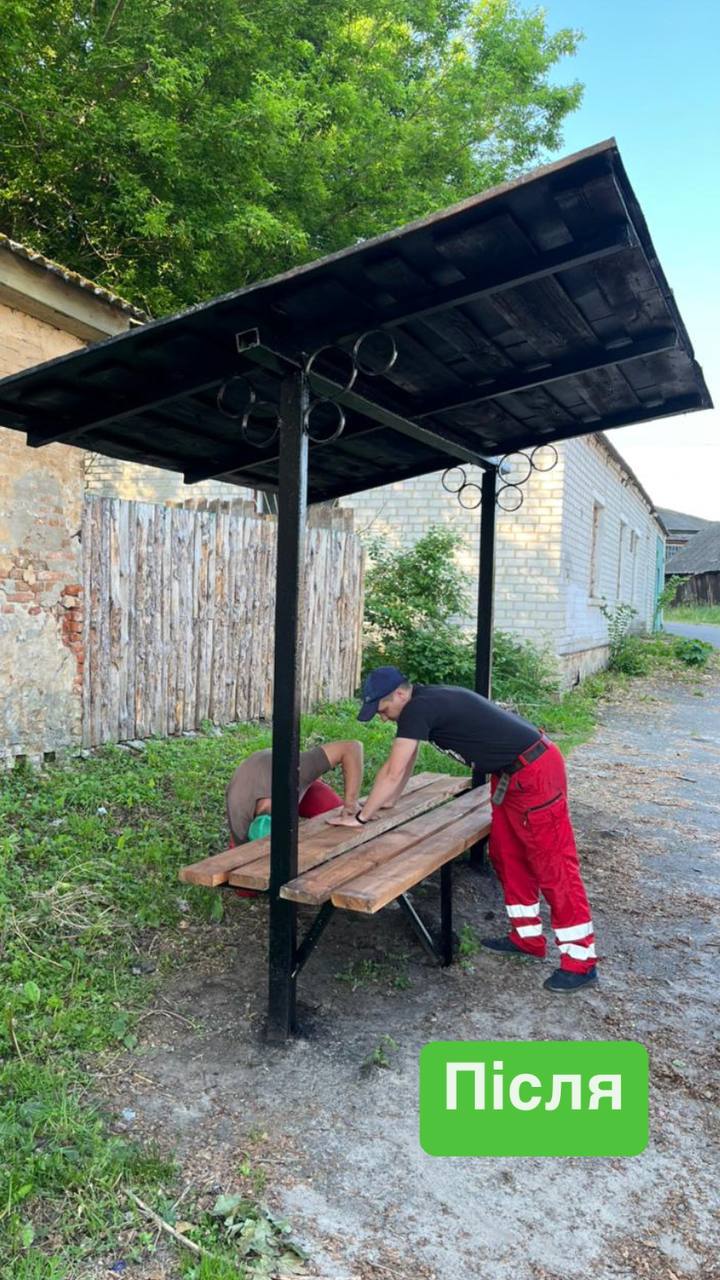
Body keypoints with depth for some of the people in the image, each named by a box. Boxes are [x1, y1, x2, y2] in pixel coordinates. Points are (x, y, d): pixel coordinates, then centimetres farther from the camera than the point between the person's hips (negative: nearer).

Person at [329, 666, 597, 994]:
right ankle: (526, 936, 29)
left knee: (553, 864, -3)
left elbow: (393, 773, -21)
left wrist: (361, 817, -11)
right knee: (507, 855, 16)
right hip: (510, 773, 10)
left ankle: (581, 961, 6)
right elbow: (405, 764, 19)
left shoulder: (418, 708, -21)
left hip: (534, 771, -10)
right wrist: (382, 803, 22)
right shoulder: (425, 702, 8)